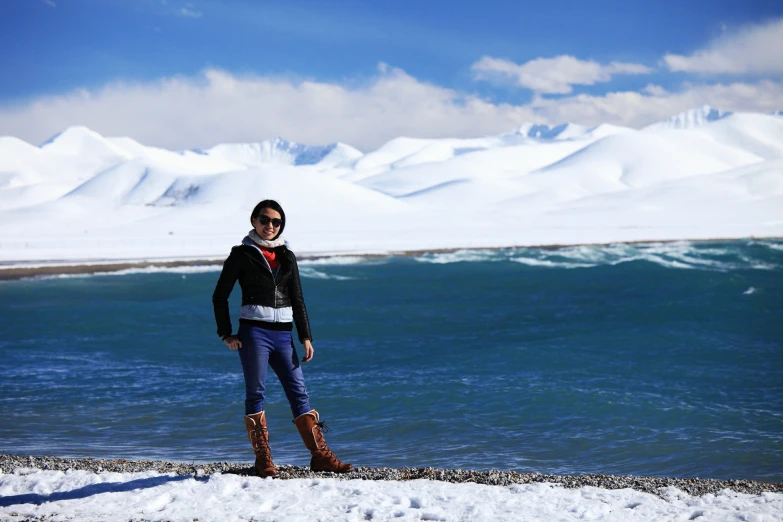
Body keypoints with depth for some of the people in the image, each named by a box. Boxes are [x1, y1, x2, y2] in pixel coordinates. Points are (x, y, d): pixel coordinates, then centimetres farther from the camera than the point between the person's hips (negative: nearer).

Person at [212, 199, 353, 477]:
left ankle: (320, 455, -1)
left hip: (283, 334, 4)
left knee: (299, 392, 0)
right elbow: (220, 296, 3)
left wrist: (306, 337, 3)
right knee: (256, 393, -1)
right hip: (254, 332, -4)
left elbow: (297, 300, 12)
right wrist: (226, 334, -3)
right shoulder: (242, 254, 2)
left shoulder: (287, 256, 13)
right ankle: (263, 459, 5)